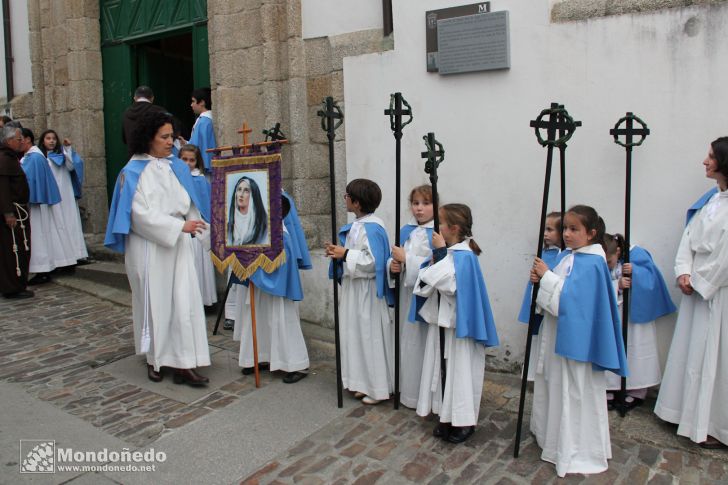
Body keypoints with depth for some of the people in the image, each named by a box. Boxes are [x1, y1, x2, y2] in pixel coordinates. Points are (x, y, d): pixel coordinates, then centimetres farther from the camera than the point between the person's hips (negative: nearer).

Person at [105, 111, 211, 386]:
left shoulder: (177, 167, 8)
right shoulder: (133, 172, -6)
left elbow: (189, 204, 13)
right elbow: (142, 213, -14)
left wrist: (200, 229, 9)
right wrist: (180, 226, -20)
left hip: (178, 244, 4)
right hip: (149, 247, -4)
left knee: (185, 301, -3)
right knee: (154, 303, 7)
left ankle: (184, 363, 1)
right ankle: (155, 359, 24)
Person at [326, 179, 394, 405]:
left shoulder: (372, 228, -19)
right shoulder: (355, 226, 10)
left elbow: (373, 261, -25)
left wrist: (345, 254, -22)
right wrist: (338, 254, 1)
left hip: (367, 290, -10)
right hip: (353, 287, 10)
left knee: (371, 337, 0)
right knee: (357, 335, 15)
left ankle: (378, 388, 12)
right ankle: (364, 383, 27)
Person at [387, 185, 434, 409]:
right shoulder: (406, 231, 11)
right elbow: (395, 259, 15)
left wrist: (406, 259, -19)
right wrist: (393, 265, -8)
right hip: (407, 293, 7)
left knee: (423, 342, 0)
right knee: (406, 339, 13)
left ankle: (423, 395, 14)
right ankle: (408, 388, 28)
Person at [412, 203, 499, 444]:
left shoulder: (464, 255, -16)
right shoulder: (448, 252, 7)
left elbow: (447, 281, -29)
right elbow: (425, 283, 6)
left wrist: (440, 253, -21)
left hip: (459, 324, -8)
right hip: (442, 320, 8)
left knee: (460, 370, 2)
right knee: (443, 367, 13)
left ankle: (465, 421, 16)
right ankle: (448, 417, 26)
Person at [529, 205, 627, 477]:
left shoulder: (591, 263, -19)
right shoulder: (567, 257, 7)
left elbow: (569, 297, -26)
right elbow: (556, 293, 13)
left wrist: (546, 275, -19)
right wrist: (540, 280, -5)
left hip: (576, 340, -9)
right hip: (557, 335, 9)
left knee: (576, 392, 2)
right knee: (556, 385, 20)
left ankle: (580, 453, 17)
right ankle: (556, 437, 39)